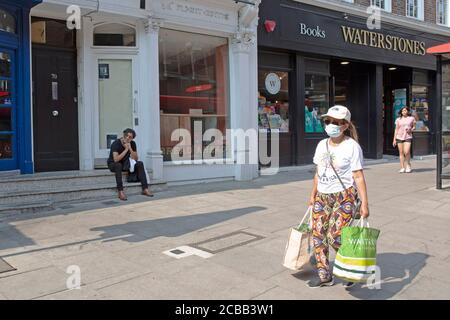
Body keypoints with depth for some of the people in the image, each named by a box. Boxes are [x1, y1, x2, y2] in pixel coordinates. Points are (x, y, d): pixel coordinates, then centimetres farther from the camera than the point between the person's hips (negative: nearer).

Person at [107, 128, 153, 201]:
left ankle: (145, 189, -19)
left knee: (140, 164, -17)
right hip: (113, 164, -5)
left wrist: (130, 149, -24)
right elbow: (116, 159, -34)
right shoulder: (116, 143, -22)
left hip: (125, 164, 5)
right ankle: (120, 192, -41)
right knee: (118, 165, -39)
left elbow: (136, 159, -11)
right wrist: (126, 149, -33)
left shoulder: (132, 144, -7)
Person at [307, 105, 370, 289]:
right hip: (322, 197, 6)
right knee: (318, 235, 4)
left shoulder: (352, 146, -8)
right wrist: (313, 195, 16)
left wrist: (364, 203, -16)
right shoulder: (322, 145, 9)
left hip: (344, 196, -6)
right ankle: (324, 276, 19)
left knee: (335, 237, -13)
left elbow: (358, 176, -11)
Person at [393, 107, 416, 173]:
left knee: (407, 152, -14)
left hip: (408, 137, -2)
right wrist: (394, 139, 7)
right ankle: (402, 168, 8)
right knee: (401, 153, 2)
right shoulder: (398, 119, 8)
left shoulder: (411, 118, 6)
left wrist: (411, 130, -7)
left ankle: (408, 166, 7)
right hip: (399, 137, 2)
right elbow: (396, 129, 10)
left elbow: (414, 126, 16)